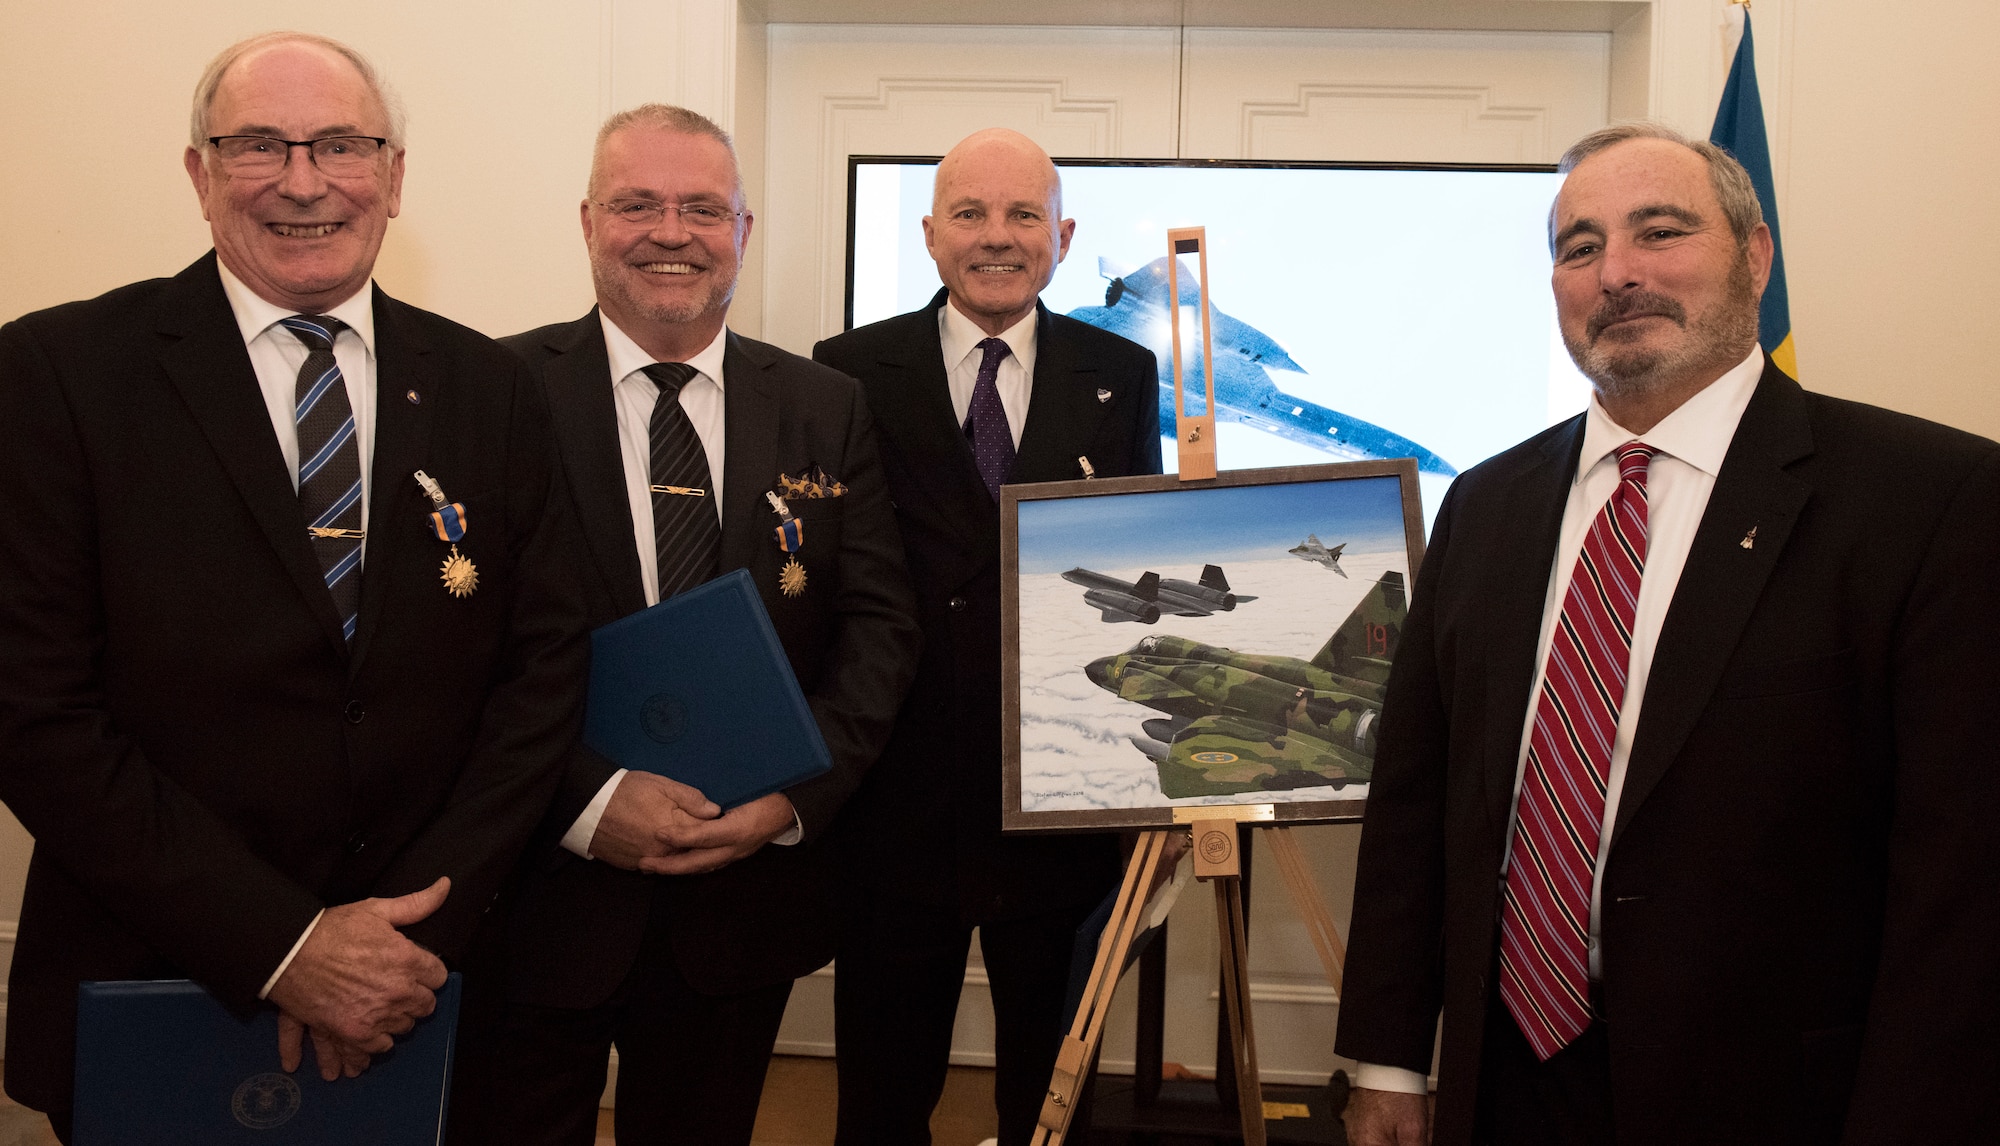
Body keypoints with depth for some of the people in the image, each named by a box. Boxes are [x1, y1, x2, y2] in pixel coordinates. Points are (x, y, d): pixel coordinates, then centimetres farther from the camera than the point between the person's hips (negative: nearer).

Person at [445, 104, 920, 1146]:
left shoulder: (826, 412, 4)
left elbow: (880, 622, 2)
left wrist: (795, 791, -11)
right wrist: (586, 797, -19)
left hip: (746, 894, 3)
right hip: (539, 895, -2)